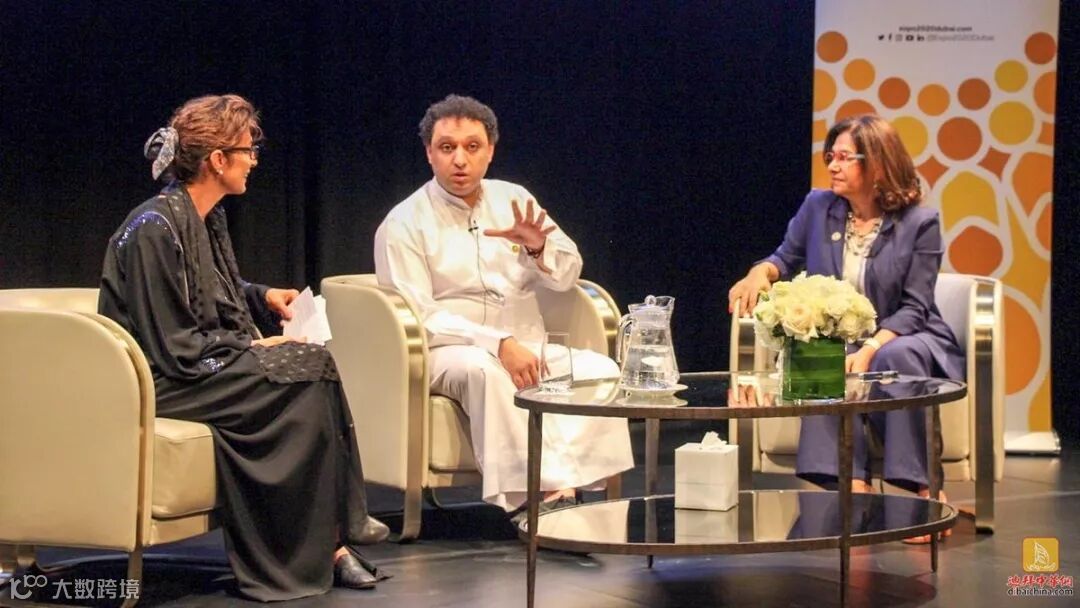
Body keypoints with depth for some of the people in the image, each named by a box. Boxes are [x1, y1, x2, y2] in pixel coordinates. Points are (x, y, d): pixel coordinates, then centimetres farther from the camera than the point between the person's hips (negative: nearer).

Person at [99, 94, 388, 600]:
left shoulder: (206, 217, 10)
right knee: (308, 370, -20)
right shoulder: (156, 228, -18)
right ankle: (327, 541, -10)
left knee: (315, 365, -15)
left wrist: (262, 296, 11)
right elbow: (174, 347, -20)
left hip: (205, 363, 9)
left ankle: (335, 527, -12)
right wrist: (251, 347, -13)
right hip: (160, 383, -9)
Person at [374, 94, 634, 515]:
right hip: (448, 353, -5)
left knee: (599, 369, -22)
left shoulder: (513, 200, 13)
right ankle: (546, 488, -40)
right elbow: (418, 318, -12)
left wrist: (537, 248, -14)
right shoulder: (404, 224, -2)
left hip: (527, 347, 5)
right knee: (484, 370, -38)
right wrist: (499, 343, -23)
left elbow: (567, 277, 11)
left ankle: (566, 480, -31)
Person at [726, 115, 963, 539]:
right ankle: (853, 487, -45)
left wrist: (871, 348, -25)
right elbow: (786, 259, 19)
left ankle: (926, 490, -33)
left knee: (894, 359, -38)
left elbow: (914, 308, -10)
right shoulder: (818, 207, 5)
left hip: (903, 340, -2)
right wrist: (761, 272, -6)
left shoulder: (919, 222, -5)